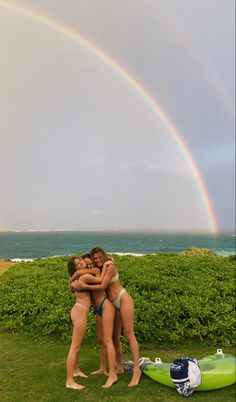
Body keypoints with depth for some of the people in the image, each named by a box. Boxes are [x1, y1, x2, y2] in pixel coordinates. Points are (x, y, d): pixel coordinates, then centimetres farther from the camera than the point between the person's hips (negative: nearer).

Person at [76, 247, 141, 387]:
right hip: (114, 305, 8)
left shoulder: (110, 266, -13)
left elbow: (102, 286, -19)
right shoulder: (100, 269, 10)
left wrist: (84, 286, -20)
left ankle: (137, 369, -10)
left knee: (129, 334, -11)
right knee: (115, 337, 10)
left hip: (124, 300, -8)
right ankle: (120, 367, 21)